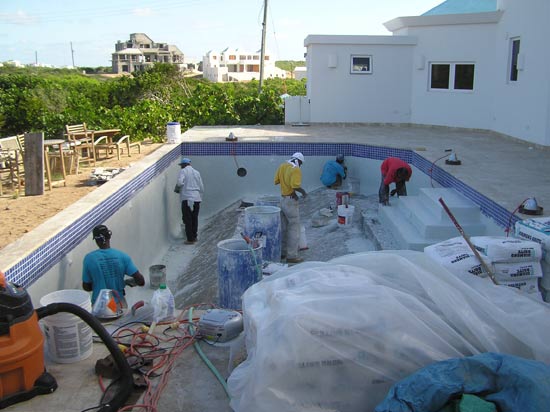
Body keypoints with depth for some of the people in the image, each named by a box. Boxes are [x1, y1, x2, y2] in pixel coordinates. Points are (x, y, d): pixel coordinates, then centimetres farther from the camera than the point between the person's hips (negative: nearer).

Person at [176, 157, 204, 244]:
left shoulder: (183, 171, -1)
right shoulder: (197, 172, 14)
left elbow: (180, 182, -19)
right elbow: (202, 188, 14)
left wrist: (178, 186, 3)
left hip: (187, 198, -5)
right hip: (197, 198, 5)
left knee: (187, 220, 0)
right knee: (195, 218, 15)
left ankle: (190, 239, -1)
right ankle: (194, 237, 24)